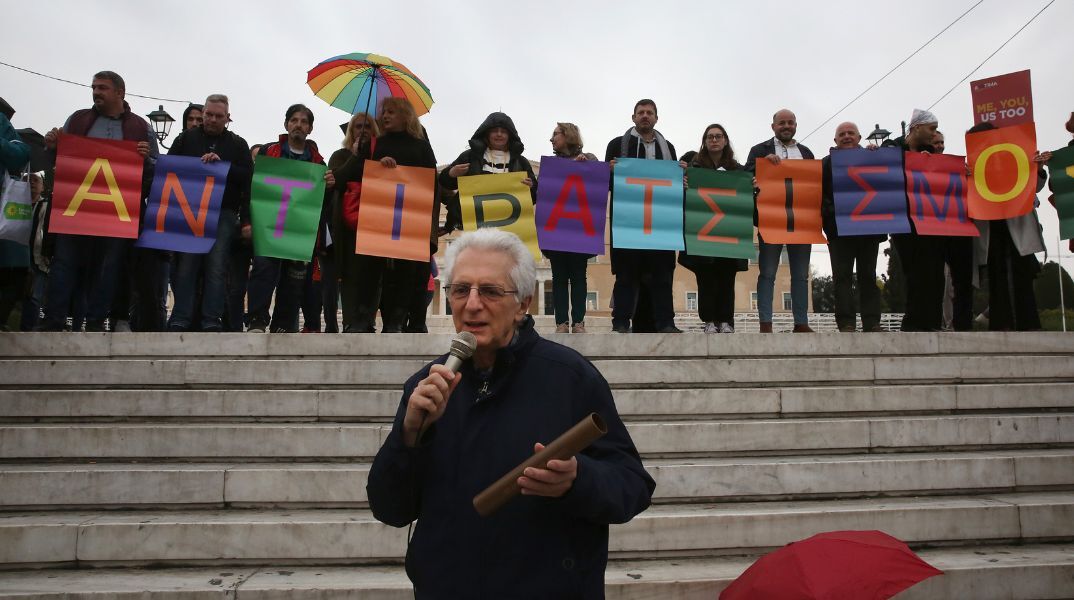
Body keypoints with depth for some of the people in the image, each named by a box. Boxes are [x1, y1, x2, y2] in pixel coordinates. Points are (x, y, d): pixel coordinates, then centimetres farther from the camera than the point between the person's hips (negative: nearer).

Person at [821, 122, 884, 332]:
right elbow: (820, 193, 0)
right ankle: (846, 323, -4)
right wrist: (829, 215, -13)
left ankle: (872, 322, 6)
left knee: (868, 276, 5)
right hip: (840, 228, -2)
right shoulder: (827, 163, 9)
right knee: (842, 277, -3)